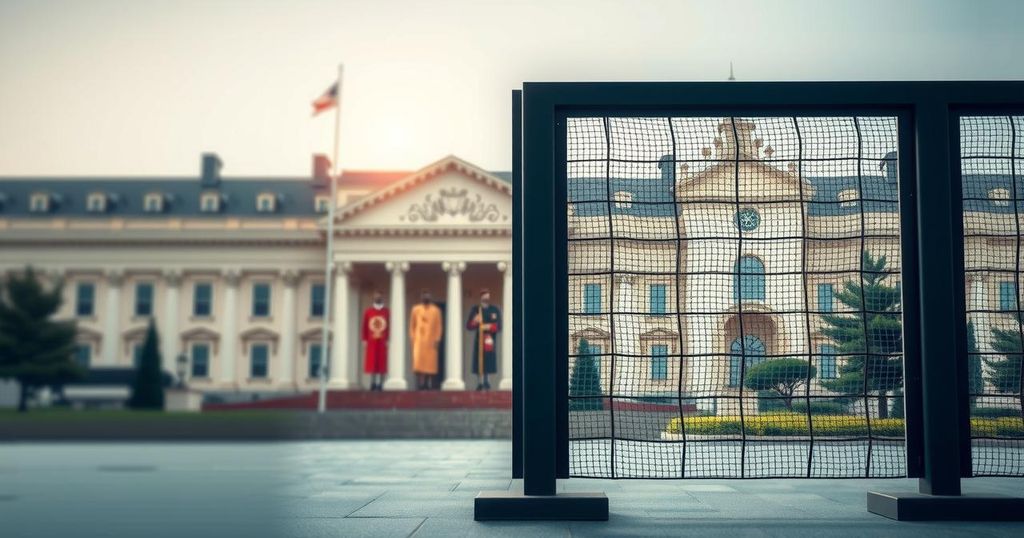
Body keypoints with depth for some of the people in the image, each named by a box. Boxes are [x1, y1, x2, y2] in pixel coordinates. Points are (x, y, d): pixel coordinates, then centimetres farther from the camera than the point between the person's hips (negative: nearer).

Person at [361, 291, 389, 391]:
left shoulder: (387, 311, 3)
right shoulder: (367, 311, 4)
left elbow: (389, 326, 2)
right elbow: (364, 326, 5)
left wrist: (387, 340, -4)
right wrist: (364, 340, 1)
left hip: (382, 341, 0)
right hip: (371, 341, 0)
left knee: (382, 362, 0)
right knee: (372, 362, 0)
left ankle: (381, 384, 3)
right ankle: (373, 383, 5)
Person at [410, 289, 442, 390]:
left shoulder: (436, 310, 5)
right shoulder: (415, 309, 8)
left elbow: (438, 327, 3)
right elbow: (412, 326, 10)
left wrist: (437, 340, -5)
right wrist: (413, 338, 1)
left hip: (430, 341, 0)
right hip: (419, 341, 0)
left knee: (431, 363, -1)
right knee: (418, 363, -10)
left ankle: (429, 385, 3)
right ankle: (420, 385, -9)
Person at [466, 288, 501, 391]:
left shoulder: (495, 310, 4)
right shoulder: (475, 309, 4)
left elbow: (498, 326, -1)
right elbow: (468, 326, 1)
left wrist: (490, 326, -18)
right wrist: (474, 322, -19)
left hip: (490, 339, 0)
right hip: (479, 339, 0)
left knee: (488, 361, 2)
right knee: (479, 362, -3)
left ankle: (485, 382, 13)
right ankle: (480, 383, 2)